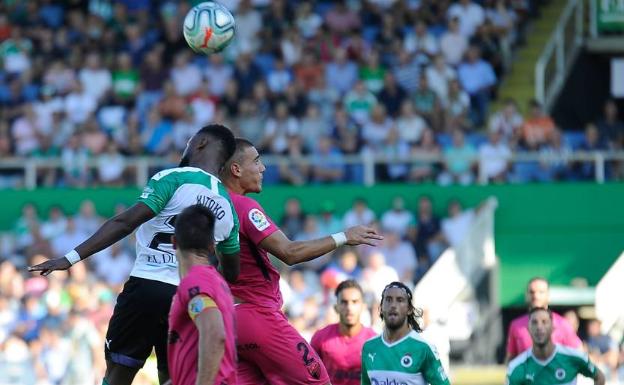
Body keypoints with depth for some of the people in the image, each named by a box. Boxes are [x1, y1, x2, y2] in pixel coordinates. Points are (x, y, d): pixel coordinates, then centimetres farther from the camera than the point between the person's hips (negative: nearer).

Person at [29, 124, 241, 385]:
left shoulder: (173, 178, -5)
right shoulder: (227, 209, 13)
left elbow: (125, 223, -14)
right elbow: (231, 273, 21)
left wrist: (72, 258, -15)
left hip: (147, 285, -5)